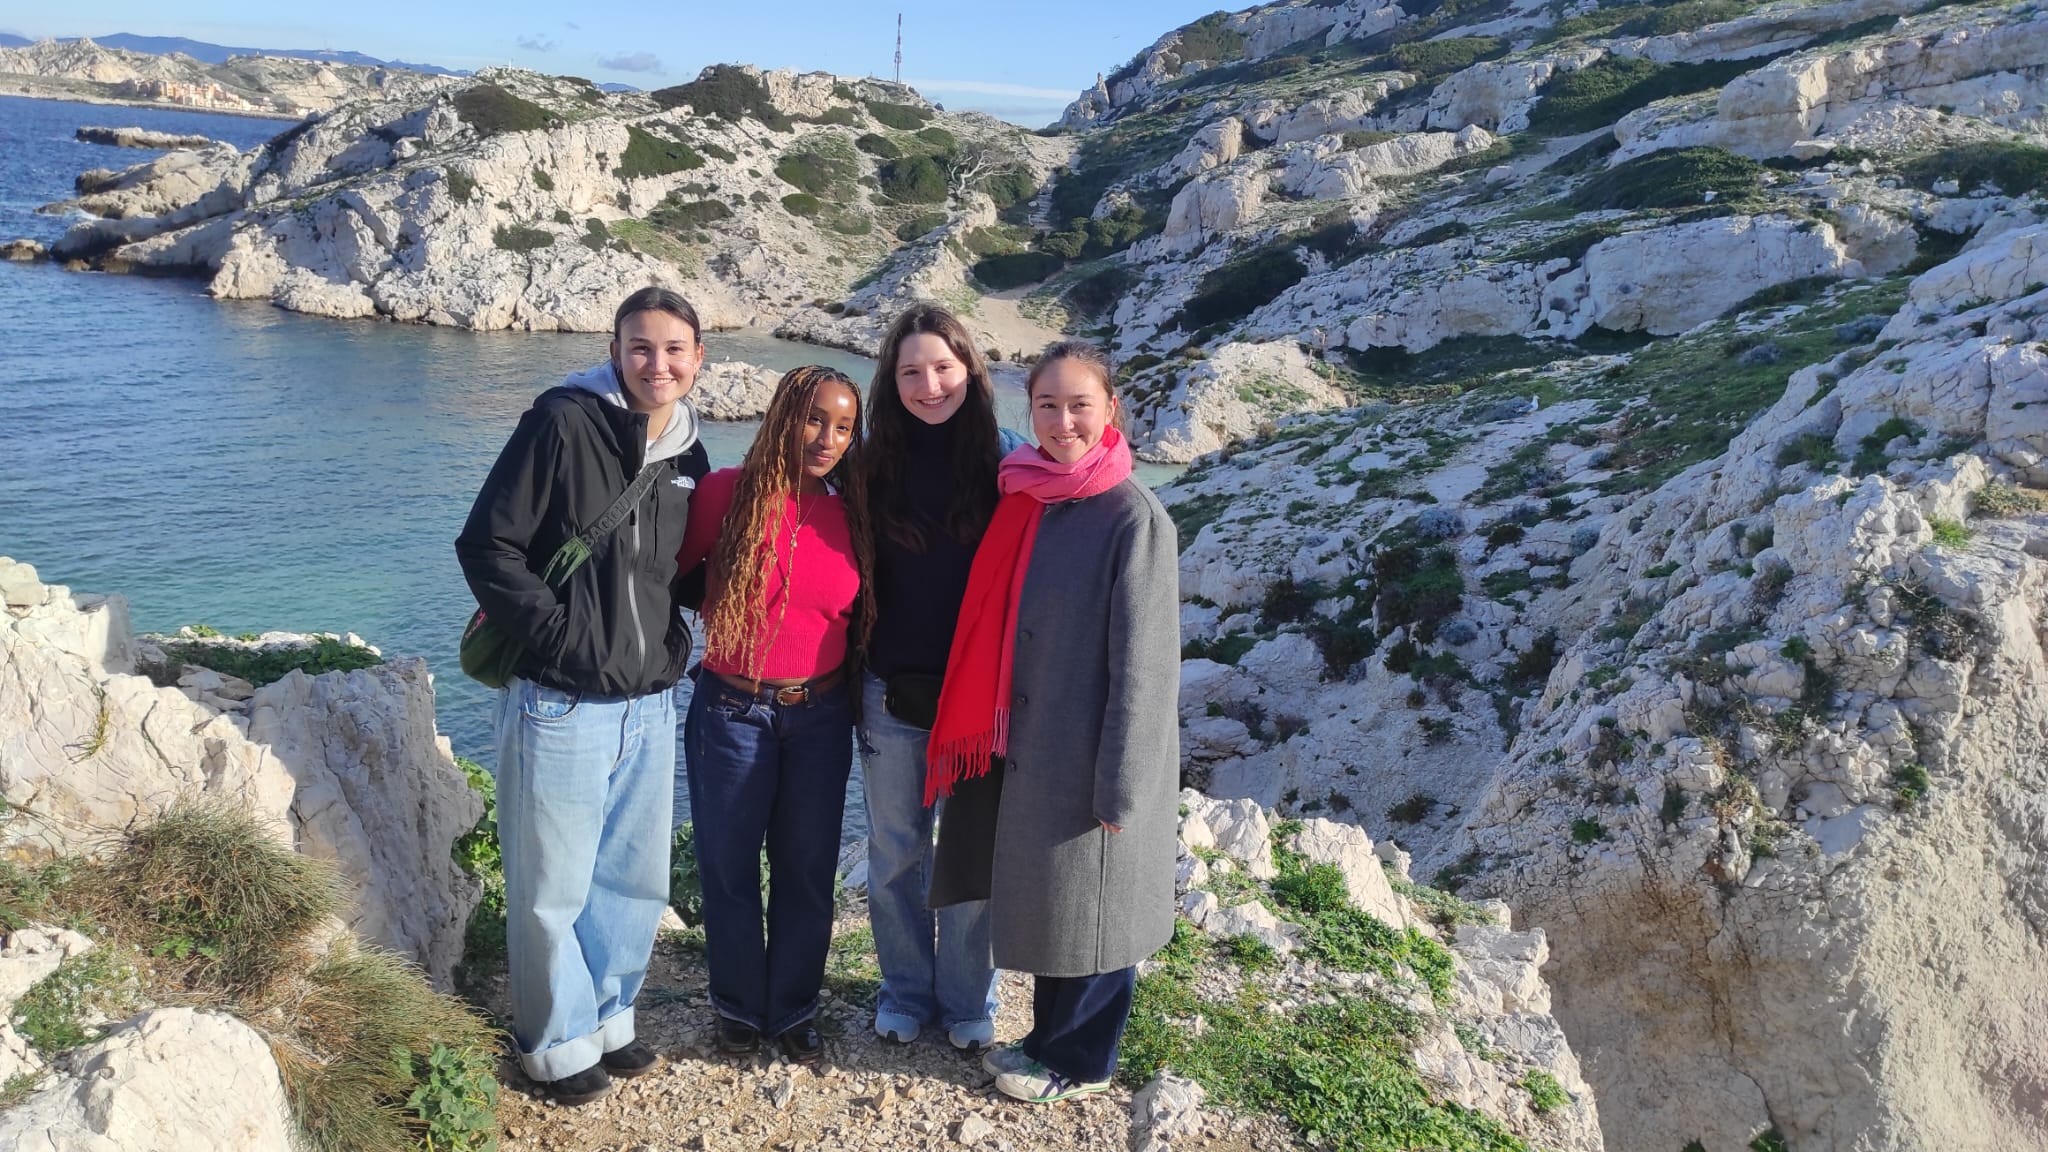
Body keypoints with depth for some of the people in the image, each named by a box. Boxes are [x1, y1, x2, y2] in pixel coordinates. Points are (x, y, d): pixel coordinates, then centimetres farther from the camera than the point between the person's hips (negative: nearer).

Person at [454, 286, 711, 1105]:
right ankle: (559, 1044, 25)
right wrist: (561, 633, -17)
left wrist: (672, 645, 4)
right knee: (554, 887, 6)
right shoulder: (563, 423, -12)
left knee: (635, 881, 17)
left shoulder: (687, 456, 8)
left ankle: (608, 1020, 36)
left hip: (649, 707, 6)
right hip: (561, 703, -6)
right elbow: (486, 545, -13)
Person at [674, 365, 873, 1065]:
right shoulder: (727, 493, -10)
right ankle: (740, 1009, 29)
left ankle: (794, 1010, 29)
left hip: (820, 716, 2)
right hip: (731, 711, -2)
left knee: (807, 869, 11)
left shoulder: (851, 514, -1)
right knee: (729, 866, 10)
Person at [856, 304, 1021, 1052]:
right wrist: (851, 677, 3)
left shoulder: (1004, 458, -6)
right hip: (892, 691, 2)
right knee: (895, 852, 12)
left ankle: (968, 1000, 26)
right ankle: (905, 989, 30)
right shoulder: (876, 463, 1)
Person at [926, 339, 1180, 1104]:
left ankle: (1080, 1063, 28)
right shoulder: (1030, 499, 4)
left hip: (1093, 759, -7)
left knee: (1088, 909, 10)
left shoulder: (1135, 517, -17)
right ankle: (1051, 1037, 38)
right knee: (1046, 903, 19)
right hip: (1034, 748, 7)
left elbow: (1142, 662, -17)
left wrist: (1118, 784, -16)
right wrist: (1004, 734, 11)